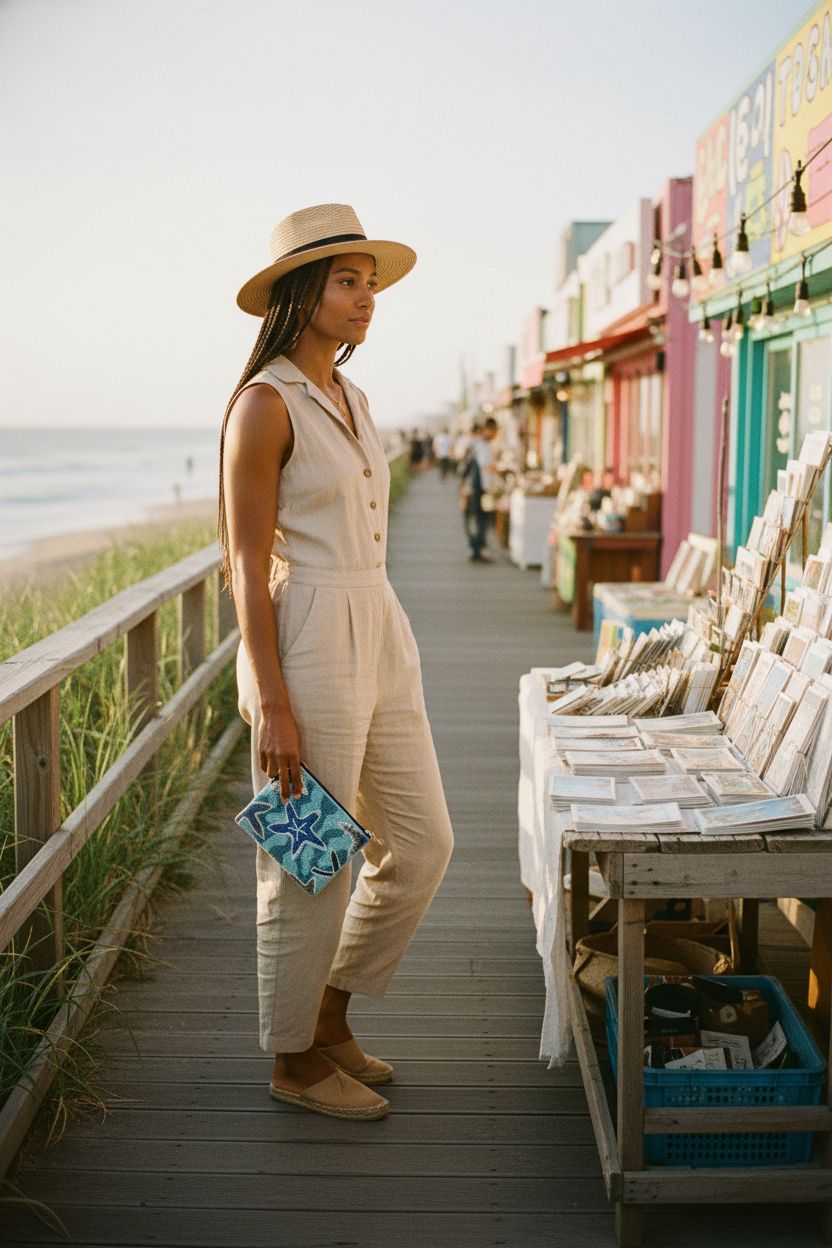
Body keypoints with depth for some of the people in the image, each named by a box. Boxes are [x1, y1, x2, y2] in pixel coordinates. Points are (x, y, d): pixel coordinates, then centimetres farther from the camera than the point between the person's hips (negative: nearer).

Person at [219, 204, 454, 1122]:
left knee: (422, 843, 13)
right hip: (306, 642, -9)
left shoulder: (349, 400, 15)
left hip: (379, 636, 9)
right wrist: (272, 705, -18)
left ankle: (331, 1015, 30)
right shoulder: (263, 404, -11)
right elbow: (246, 564, -15)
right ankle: (295, 1058, 22)